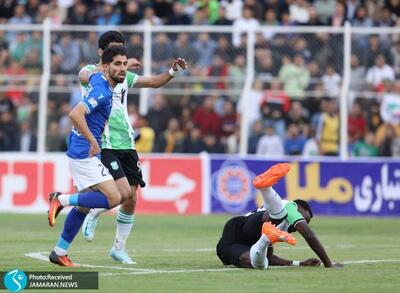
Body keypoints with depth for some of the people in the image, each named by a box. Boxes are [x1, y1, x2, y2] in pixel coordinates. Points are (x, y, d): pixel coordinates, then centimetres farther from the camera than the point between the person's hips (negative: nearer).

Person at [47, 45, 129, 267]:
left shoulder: (97, 78, 9)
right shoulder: (102, 91, -20)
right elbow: (75, 114, -32)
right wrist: (93, 142, -25)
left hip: (82, 153, 10)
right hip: (85, 152, -10)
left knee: (84, 205, 14)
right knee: (113, 198, -14)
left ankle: (59, 252, 19)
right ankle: (61, 200, -8)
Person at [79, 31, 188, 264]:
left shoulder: (124, 76, 15)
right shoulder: (90, 71, -4)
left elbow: (155, 82, 23)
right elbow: (89, 78, -28)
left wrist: (174, 71, 5)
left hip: (126, 144, 6)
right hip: (105, 146, -6)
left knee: (131, 200, 3)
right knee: (124, 192, -20)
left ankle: (119, 248, 17)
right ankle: (94, 213, 9)